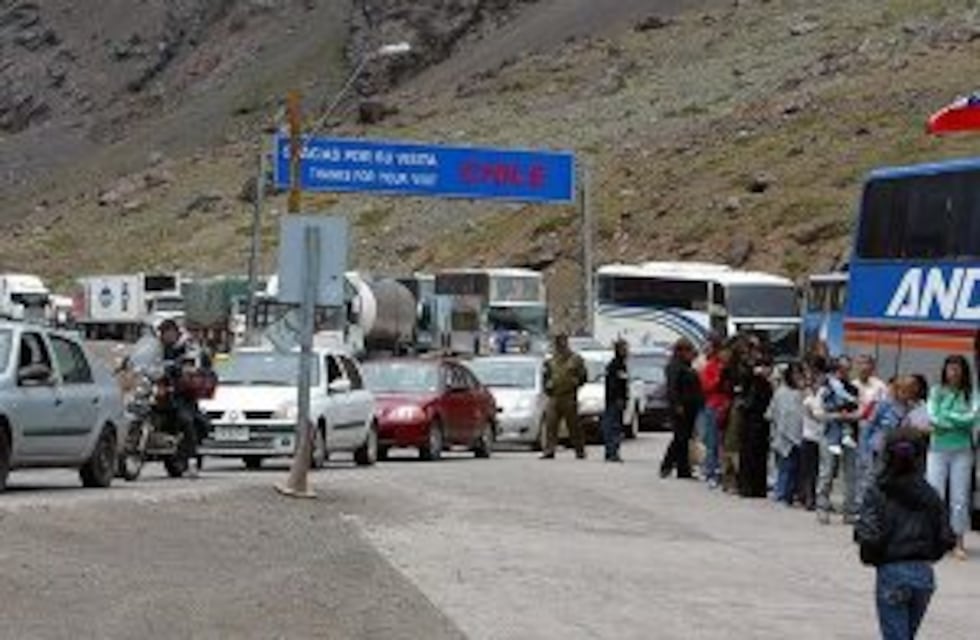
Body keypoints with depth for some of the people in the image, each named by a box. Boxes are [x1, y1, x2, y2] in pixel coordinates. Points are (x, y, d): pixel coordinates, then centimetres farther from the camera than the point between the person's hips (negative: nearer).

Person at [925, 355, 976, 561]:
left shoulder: (970, 395, 2)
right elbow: (932, 417, -8)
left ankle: (958, 542, 10)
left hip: (962, 451, 0)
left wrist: (947, 415, -9)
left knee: (960, 498, 3)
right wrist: (960, 422, -13)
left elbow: (972, 417, -12)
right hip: (938, 449, 0)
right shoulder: (936, 392, 3)